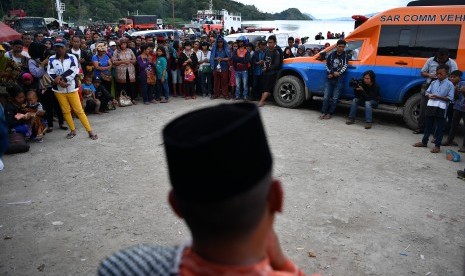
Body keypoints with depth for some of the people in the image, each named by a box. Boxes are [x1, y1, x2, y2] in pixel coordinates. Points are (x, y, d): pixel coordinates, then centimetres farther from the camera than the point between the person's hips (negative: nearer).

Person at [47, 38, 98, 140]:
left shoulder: (72, 57, -1)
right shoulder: (51, 59, 3)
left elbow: (73, 71, -15)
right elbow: (50, 73, -5)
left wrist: (60, 77, -21)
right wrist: (59, 81, -20)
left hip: (71, 88, -2)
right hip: (59, 89, 2)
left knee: (79, 110, -3)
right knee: (65, 111, 9)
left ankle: (90, 131, 1)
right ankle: (72, 130, 22)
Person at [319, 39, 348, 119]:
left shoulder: (345, 56, 4)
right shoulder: (331, 55, 9)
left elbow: (344, 67, -4)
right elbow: (327, 65, 6)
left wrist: (337, 73, -17)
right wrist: (332, 73, -10)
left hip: (339, 80, -2)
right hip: (329, 79, 2)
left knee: (335, 98, -1)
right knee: (326, 97, 1)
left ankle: (330, 113, 7)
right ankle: (323, 112, 8)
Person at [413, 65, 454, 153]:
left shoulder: (449, 85, -3)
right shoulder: (434, 82, 10)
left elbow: (450, 98, -7)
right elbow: (427, 92, 14)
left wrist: (438, 97, -17)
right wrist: (429, 96, -8)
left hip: (441, 108, -4)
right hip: (430, 106, 5)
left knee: (439, 128, 2)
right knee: (428, 125, 14)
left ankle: (437, 145, 8)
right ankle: (424, 142, 26)